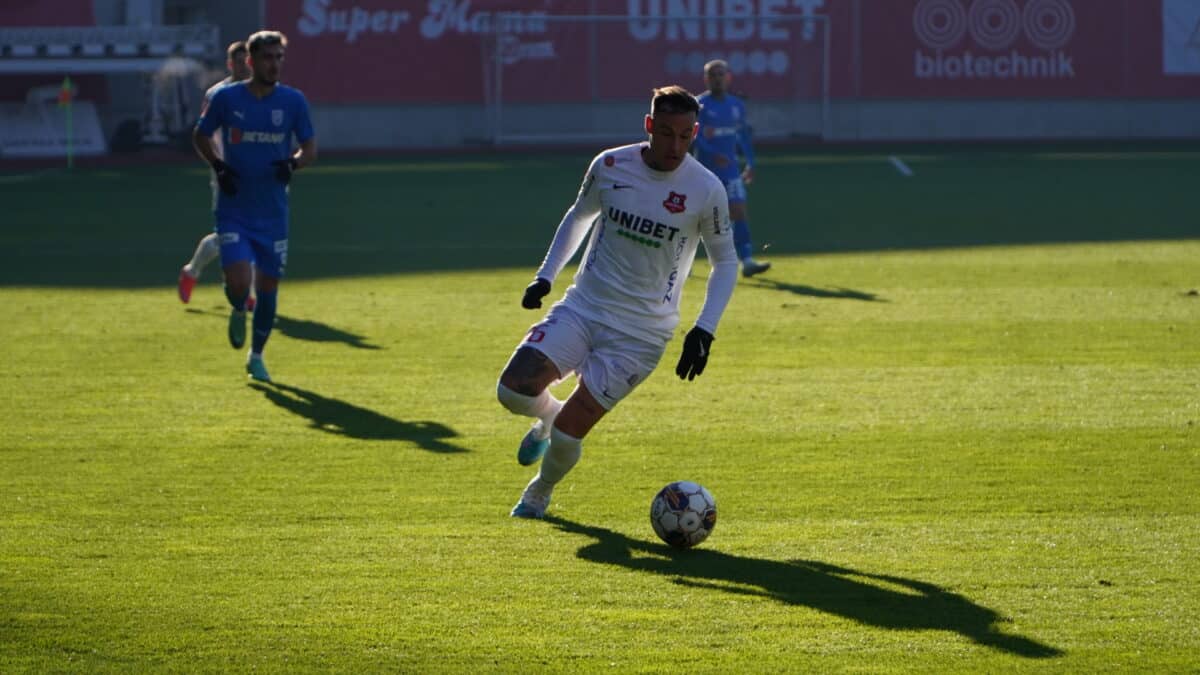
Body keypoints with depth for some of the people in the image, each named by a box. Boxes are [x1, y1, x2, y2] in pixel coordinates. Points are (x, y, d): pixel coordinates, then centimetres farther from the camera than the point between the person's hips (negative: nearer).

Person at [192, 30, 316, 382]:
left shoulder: (293, 101, -1)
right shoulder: (226, 97, -4)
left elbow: (310, 148, 5)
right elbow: (200, 136, 10)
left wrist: (293, 163, -17)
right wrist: (217, 166, -8)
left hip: (273, 213, 2)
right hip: (233, 210, -2)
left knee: (267, 287, 6)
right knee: (238, 283, -17)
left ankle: (256, 357, 26)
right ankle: (238, 312, 21)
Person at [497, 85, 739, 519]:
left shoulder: (706, 190, -11)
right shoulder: (610, 166, -4)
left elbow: (725, 262, 2)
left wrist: (704, 331, -7)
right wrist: (546, 276, 11)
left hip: (641, 332, -3)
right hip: (582, 306, 3)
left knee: (567, 432, -9)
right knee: (513, 390, -18)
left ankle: (540, 494, 27)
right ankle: (548, 414, 20)